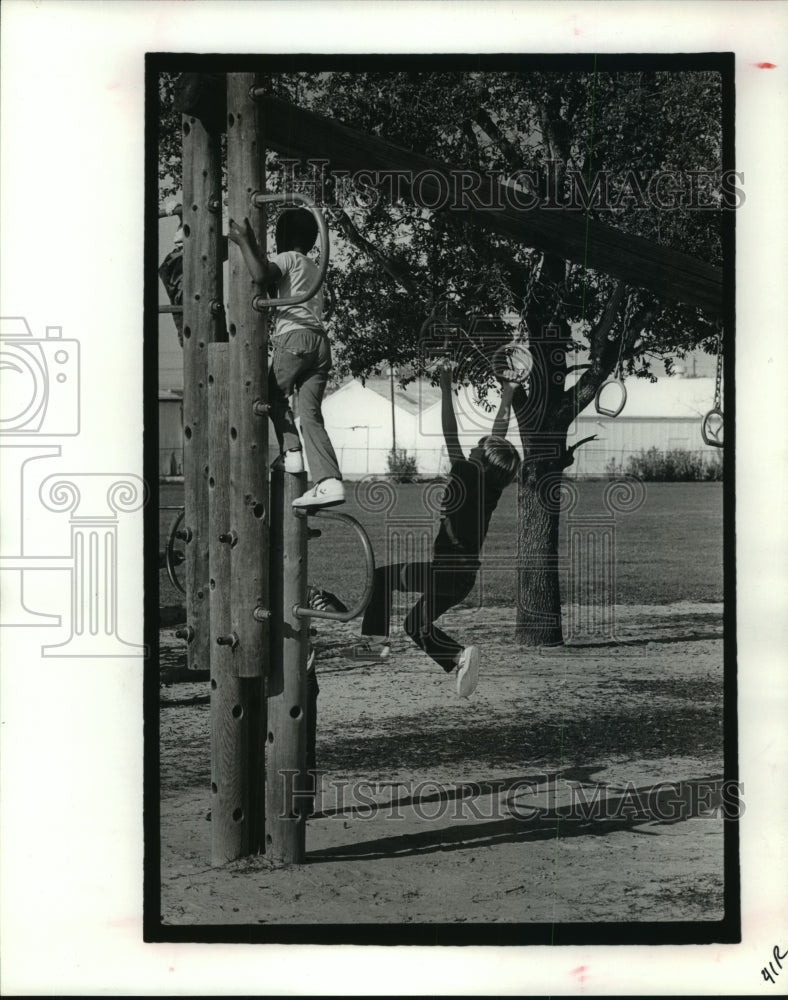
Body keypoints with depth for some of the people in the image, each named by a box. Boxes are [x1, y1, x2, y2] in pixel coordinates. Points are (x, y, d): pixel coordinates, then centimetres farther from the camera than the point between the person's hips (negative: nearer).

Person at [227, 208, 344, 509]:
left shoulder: (288, 258, 4)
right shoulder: (315, 269, 29)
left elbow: (262, 274, -18)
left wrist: (244, 241, -8)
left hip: (295, 336, -7)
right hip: (321, 340, 7)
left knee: (275, 395, 15)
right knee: (310, 412, 1)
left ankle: (291, 452, 2)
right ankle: (329, 481, -12)